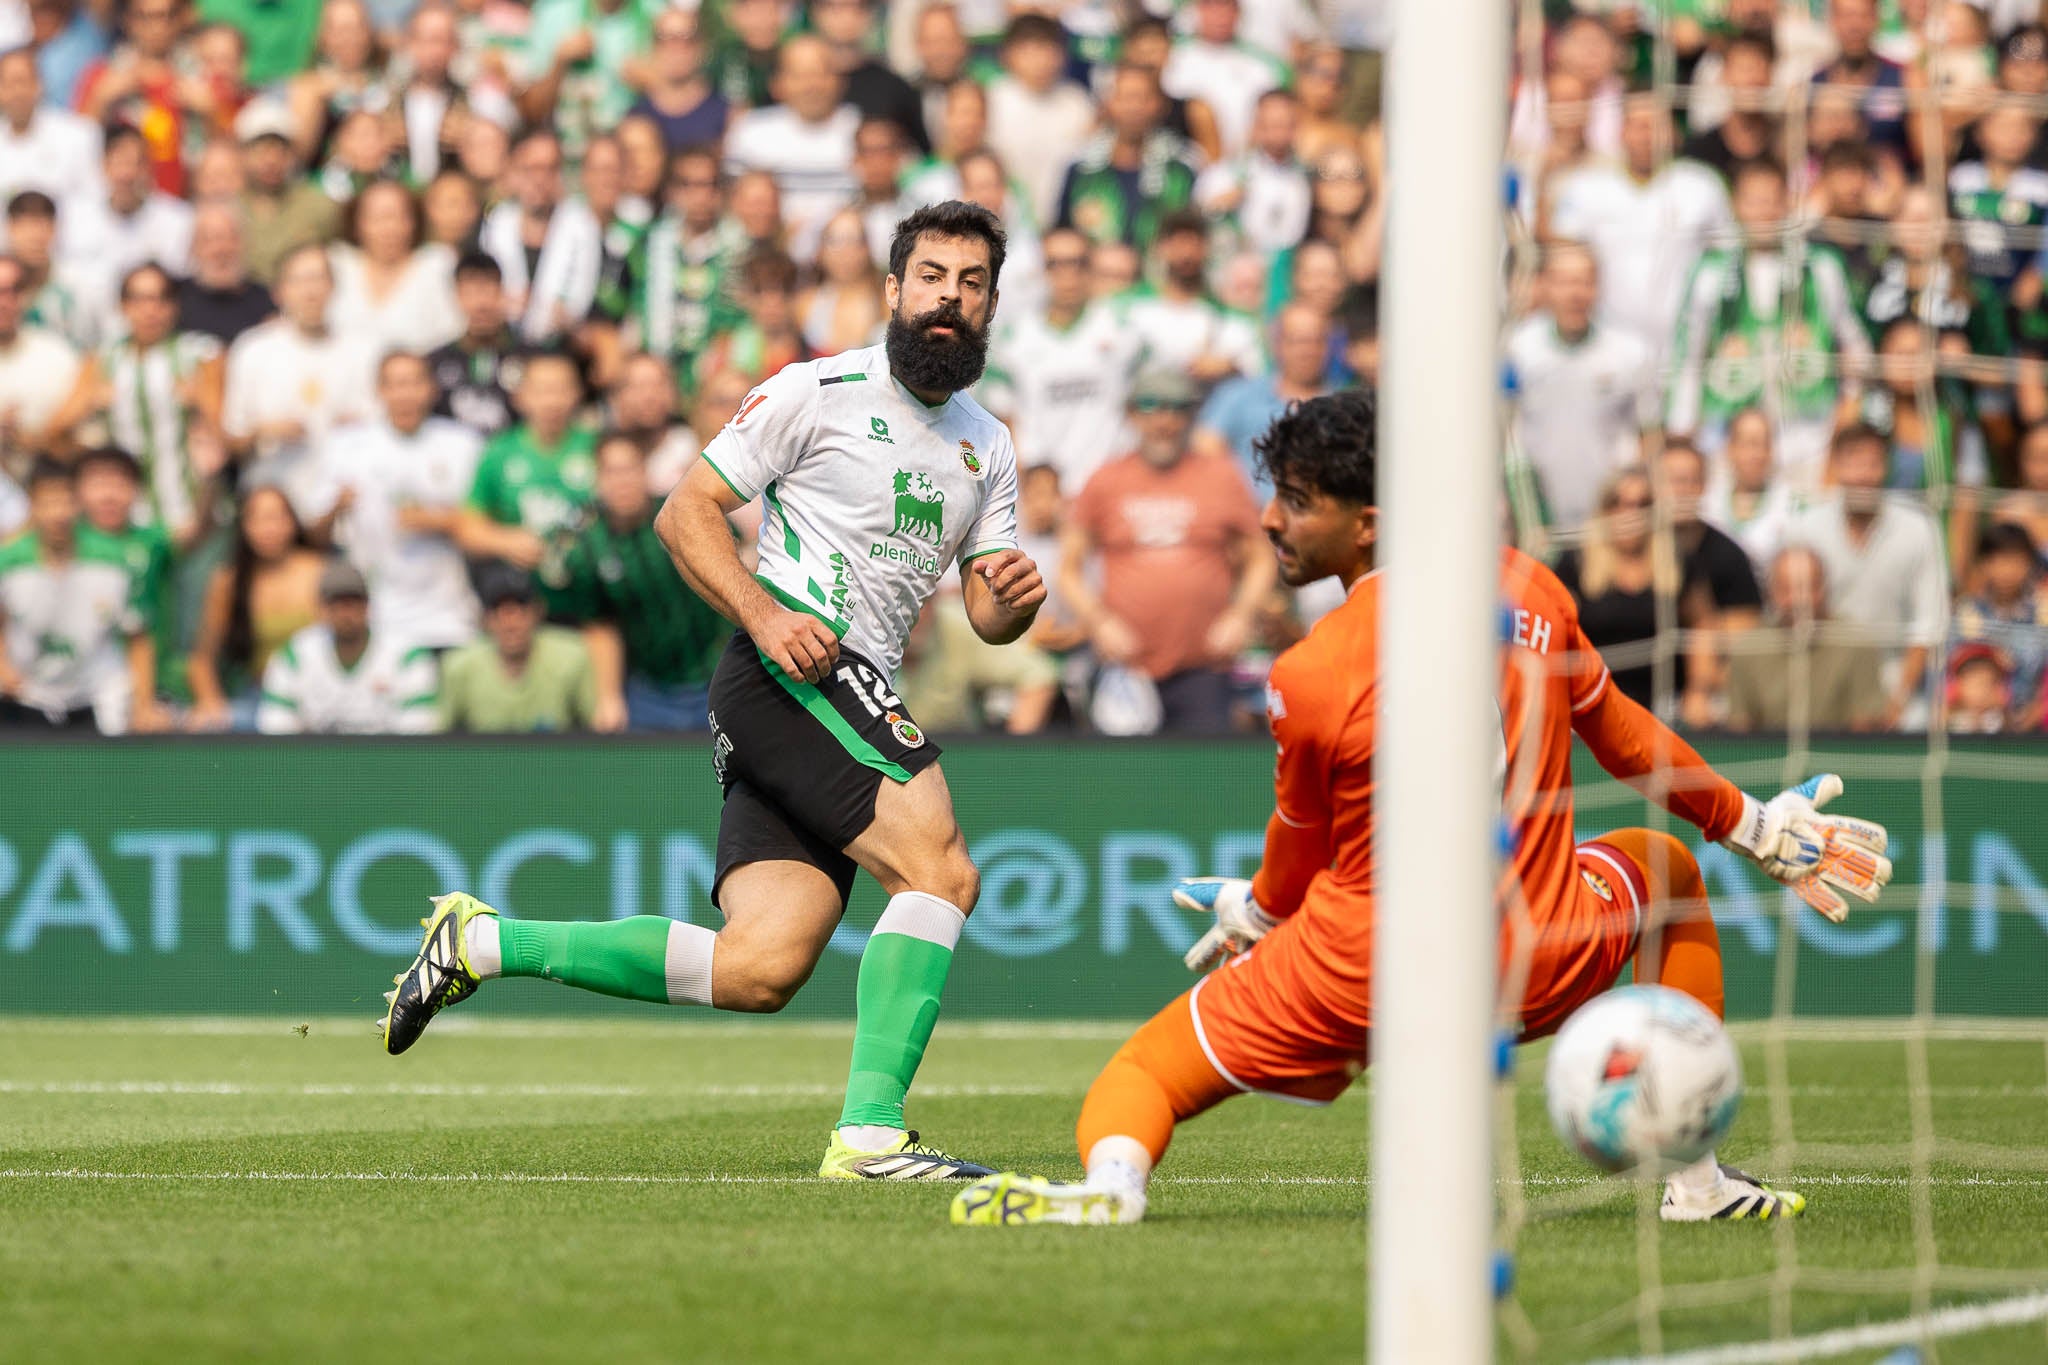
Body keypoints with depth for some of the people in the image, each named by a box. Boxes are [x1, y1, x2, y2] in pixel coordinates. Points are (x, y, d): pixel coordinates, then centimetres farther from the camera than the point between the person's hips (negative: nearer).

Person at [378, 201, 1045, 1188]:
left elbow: (987, 615, 19)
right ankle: (870, 1135, -25)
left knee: (760, 968, -5)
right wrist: (765, 615, -18)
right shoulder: (819, 393, -3)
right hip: (789, 673, -8)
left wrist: (1014, 600, -5)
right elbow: (686, 513, -3)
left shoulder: (987, 448, 19)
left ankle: (484, 942, 8)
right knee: (941, 871, -24)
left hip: (861, 700, 8)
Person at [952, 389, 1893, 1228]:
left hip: (1354, 988, -3)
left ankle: (1112, 1177, -27)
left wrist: (1252, 916, 22)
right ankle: (1697, 1180, 28)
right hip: (1539, 977, 3)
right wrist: (1751, 825, 25)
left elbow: (1300, 855, -1)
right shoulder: (1526, 589, -5)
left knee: (1136, 1077, 12)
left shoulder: (1306, 680, -18)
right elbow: (1622, 737, 10)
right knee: (1666, 869, 33)